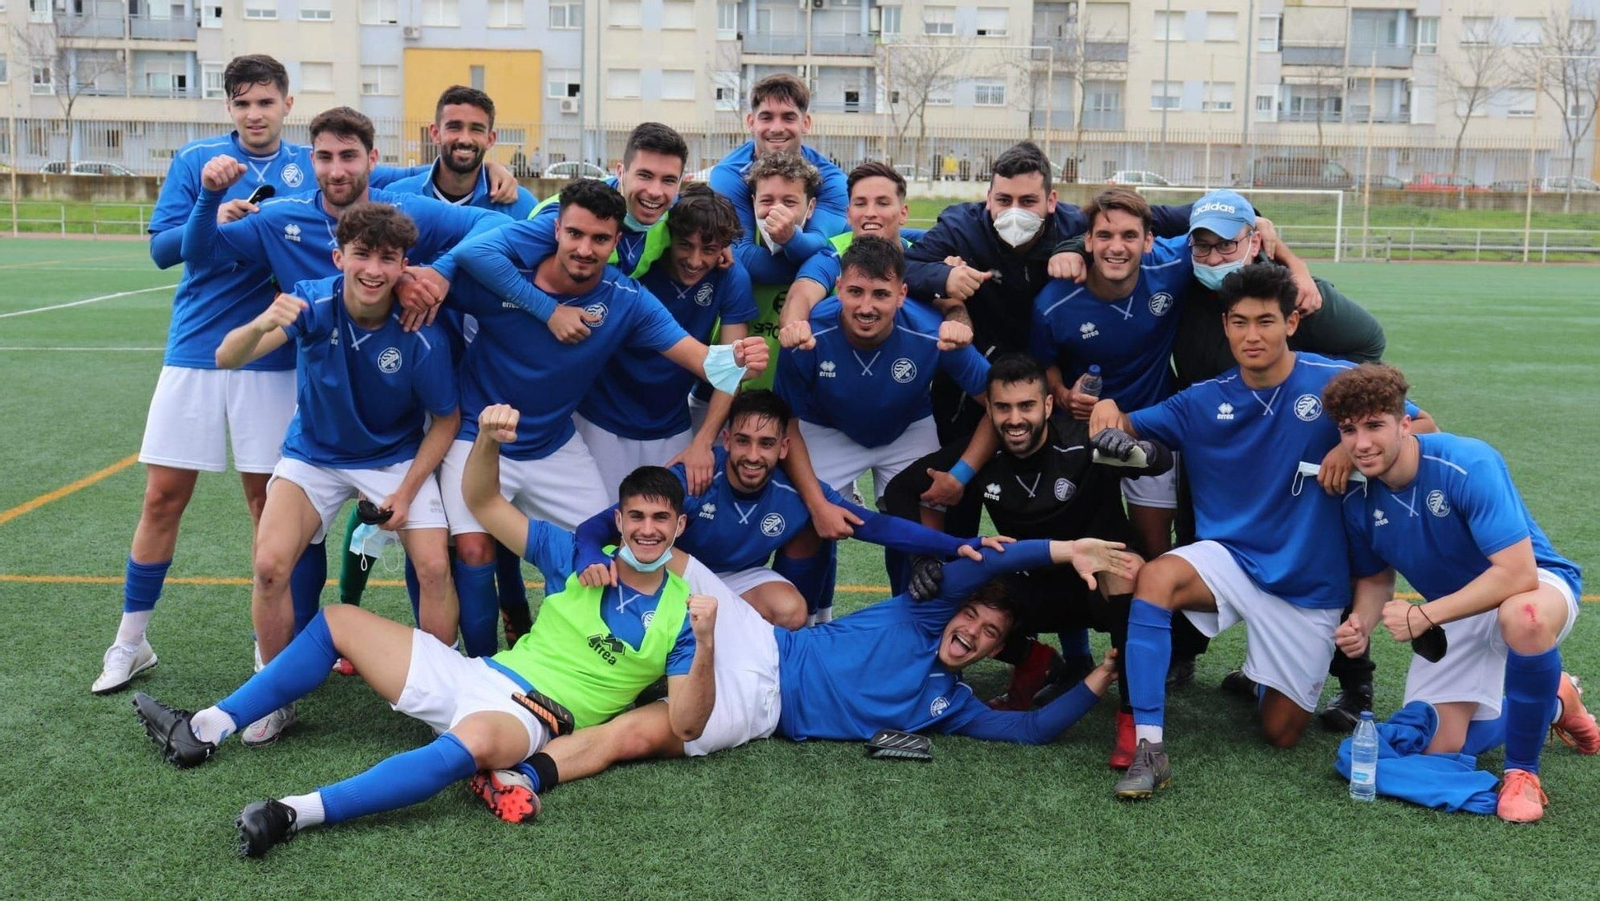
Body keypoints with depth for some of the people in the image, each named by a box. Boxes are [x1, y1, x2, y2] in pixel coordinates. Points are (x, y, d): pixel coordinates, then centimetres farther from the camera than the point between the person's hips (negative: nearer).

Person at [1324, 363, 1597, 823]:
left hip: (1535, 585, -6)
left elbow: (1517, 574, -35)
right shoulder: (1358, 501, -11)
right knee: (1440, 749, -1)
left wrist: (1424, 616, -33)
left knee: (1524, 618, -43)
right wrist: (1362, 625, -16)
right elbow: (1376, 579, 6)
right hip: (1453, 614, 6)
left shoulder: (1470, 465, -30)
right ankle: (1552, 703, 29)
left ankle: (1522, 772, -20)